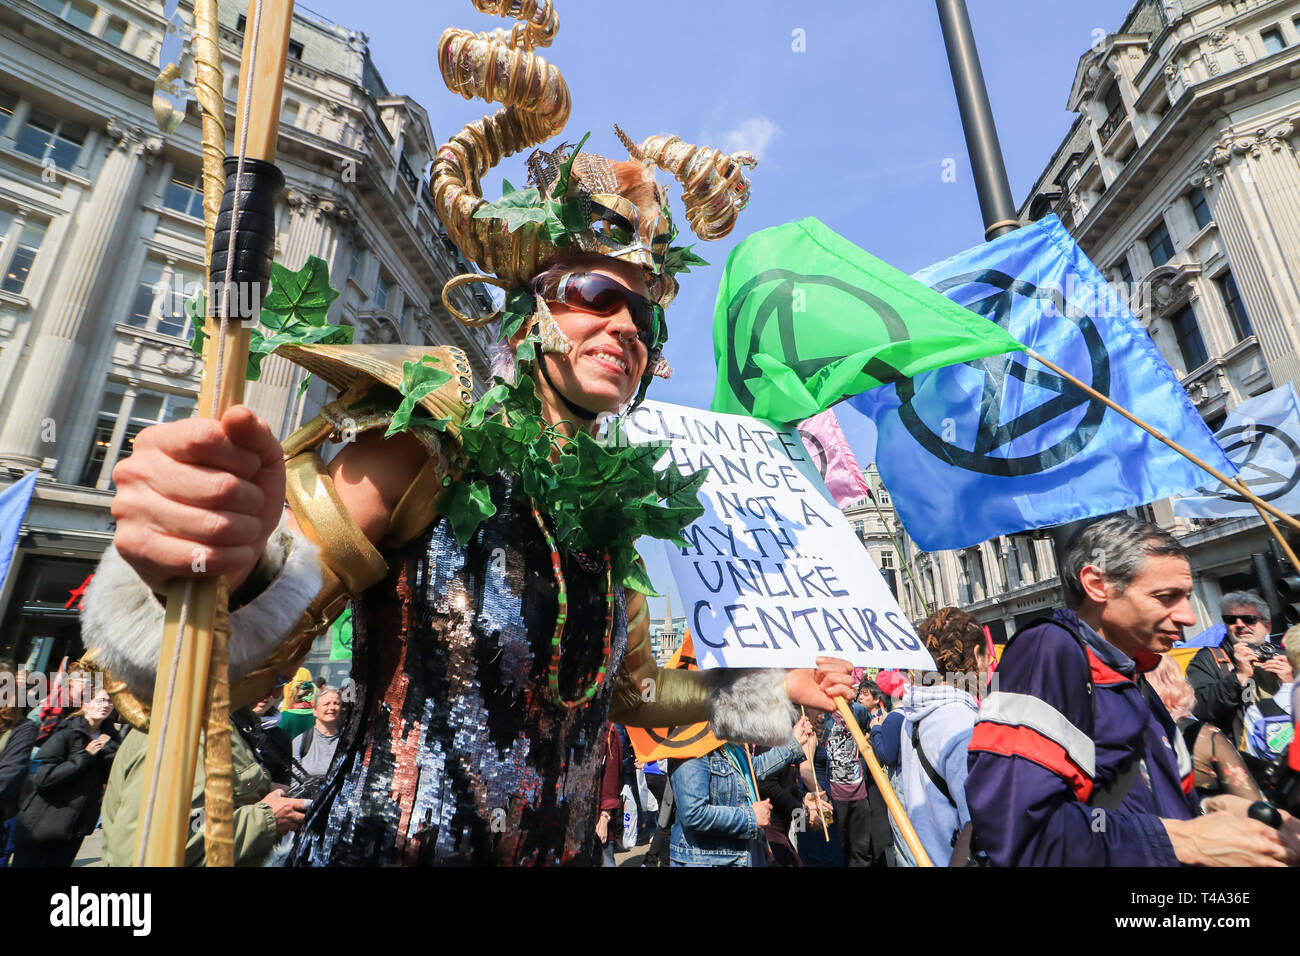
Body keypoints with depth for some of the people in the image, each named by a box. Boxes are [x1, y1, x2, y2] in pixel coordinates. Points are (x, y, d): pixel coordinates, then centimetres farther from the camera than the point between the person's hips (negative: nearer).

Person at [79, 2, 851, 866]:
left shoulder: (613, 508, 0)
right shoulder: (431, 452, -16)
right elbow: (239, 665, -19)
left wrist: (759, 691, 12)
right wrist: (237, 564, -40)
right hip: (383, 845, -5)